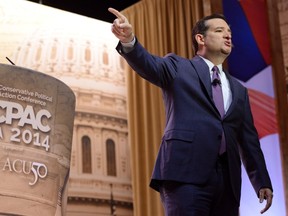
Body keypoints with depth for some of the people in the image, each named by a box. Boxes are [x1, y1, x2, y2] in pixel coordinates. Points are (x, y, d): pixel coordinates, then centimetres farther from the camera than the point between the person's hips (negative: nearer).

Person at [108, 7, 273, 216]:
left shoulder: (238, 90, 26)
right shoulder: (178, 67, 12)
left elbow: (249, 139, 23)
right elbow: (148, 64, -9)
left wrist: (263, 181, 14)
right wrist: (129, 41, -31)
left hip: (227, 178, 5)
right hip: (186, 171, -5)